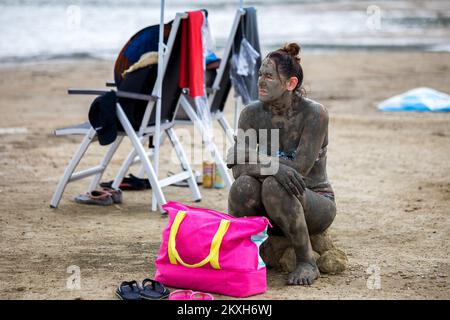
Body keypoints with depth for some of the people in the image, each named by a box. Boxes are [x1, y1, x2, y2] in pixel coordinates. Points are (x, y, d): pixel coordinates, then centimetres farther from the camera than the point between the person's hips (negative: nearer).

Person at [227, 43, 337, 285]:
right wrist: (275, 168, -34)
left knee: (275, 186, -34)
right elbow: (240, 168, -15)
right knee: (244, 184, -29)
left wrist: (257, 158, -23)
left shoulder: (314, 114, -15)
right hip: (270, 215, 3)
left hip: (315, 204, -3)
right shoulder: (251, 114, -4)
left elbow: (300, 168, -23)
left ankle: (307, 263, -18)